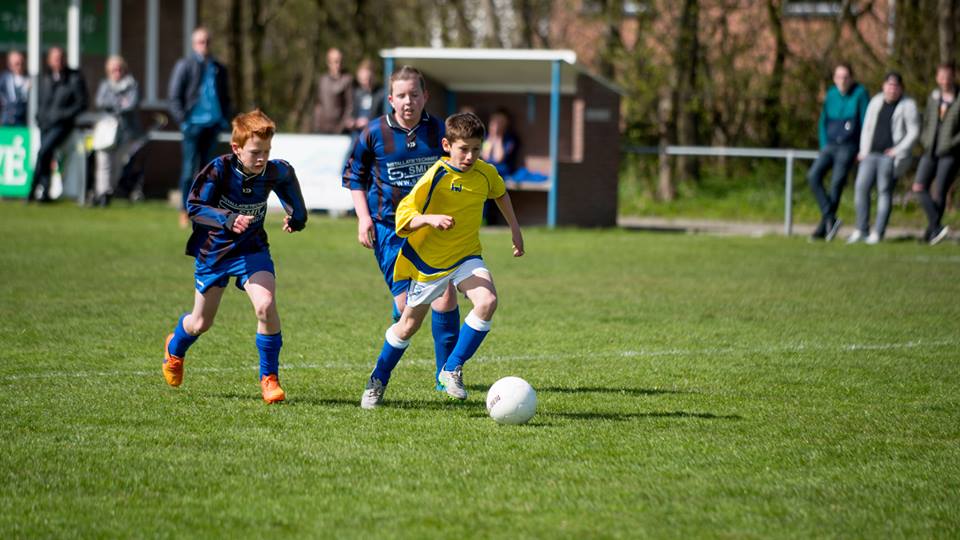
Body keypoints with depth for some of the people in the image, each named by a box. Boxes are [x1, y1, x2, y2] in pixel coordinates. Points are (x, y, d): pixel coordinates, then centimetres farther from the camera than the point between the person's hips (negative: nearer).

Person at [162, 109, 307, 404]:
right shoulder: (219, 170, -27)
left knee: (266, 305, -24)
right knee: (201, 323, 13)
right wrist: (228, 220, -38)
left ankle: (269, 378, -8)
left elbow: (288, 176, 7)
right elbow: (194, 206, -23)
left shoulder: (274, 172, -18)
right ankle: (175, 348, 51)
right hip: (213, 250, -1)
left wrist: (296, 214, 8)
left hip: (251, 249, 1)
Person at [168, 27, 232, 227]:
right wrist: (183, 119, -11)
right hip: (194, 123, -4)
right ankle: (185, 211, 1)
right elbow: (174, 96, -2)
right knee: (189, 169, -4)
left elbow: (225, 97, 23)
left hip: (213, 125, 4)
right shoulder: (185, 66, 0)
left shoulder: (219, 69, 15)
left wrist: (224, 118, 9)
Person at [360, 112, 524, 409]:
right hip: (428, 260, -3)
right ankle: (378, 380, 33)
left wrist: (515, 228, 19)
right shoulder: (437, 176, -21)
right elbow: (404, 217, -22)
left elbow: (500, 193, 20)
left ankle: (452, 369, -11)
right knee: (409, 325, 9)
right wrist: (431, 219, -40)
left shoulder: (485, 173, -5)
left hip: (466, 256, 3)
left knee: (487, 301, -25)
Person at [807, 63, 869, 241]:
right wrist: (824, 146, 10)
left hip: (848, 146, -5)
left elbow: (866, 122, -3)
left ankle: (823, 227, -6)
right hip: (830, 145, 5)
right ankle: (830, 218, -20)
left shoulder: (860, 93, -4)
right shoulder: (831, 94, 10)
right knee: (814, 175, -17)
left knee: (837, 182, -13)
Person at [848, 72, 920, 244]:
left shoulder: (907, 105, -2)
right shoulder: (876, 102, 14)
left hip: (890, 156, -5)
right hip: (871, 154, 5)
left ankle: (878, 232, -2)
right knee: (861, 186, -6)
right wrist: (863, 151, 9)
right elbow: (867, 128, 19)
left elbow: (913, 132, -5)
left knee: (884, 191, -7)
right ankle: (861, 230, 1)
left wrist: (898, 150, -12)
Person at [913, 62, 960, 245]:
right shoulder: (933, 97, 12)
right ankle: (937, 226, -15)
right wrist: (924, 140, 6)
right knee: (919, 187, -13)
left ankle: (931, 232, 7)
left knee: (939, 193, -5)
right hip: (931, 151, 5)